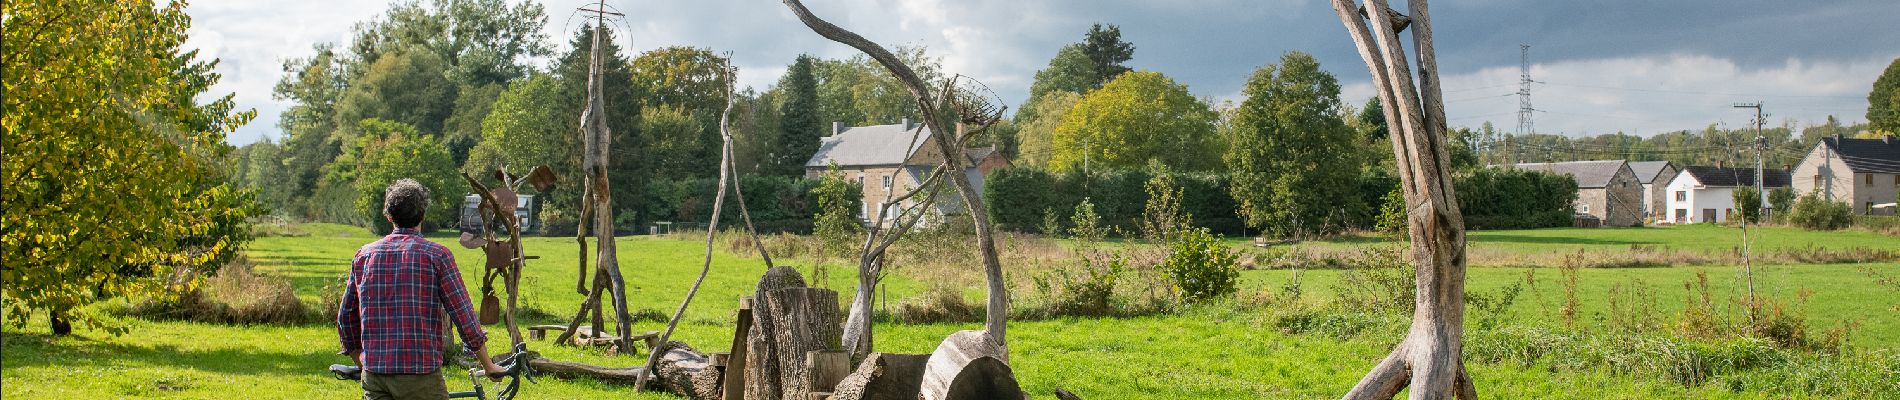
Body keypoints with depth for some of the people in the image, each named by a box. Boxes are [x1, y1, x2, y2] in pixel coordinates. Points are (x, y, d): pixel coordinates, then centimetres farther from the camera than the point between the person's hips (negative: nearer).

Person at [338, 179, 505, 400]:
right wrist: (488, 365, 6)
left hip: (375, 376, 4)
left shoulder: (365, 255, 8)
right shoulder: (436, 255, -5)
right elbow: (463, 315, -6)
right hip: (420, 374, -4)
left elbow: (346, 317, 15)